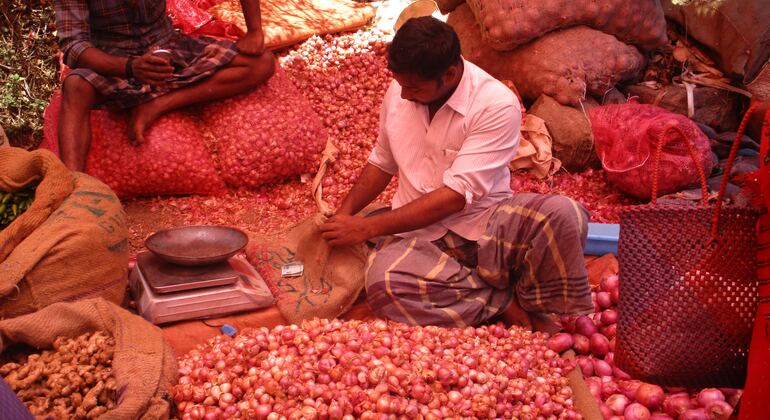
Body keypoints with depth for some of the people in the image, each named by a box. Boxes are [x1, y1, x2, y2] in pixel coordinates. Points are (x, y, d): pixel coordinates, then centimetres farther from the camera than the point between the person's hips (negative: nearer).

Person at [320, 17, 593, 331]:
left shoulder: (497, 105, -16)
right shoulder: (400, 90, 2)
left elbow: (455, 196, -20)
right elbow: (382, 163, 18)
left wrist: (367, 228, -19)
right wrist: (344, 214, 1)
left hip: (486, 224, -3)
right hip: (419, 233, 3)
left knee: (562, 213, -34)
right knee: (383, 283, -33)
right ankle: (513, 296, -14)